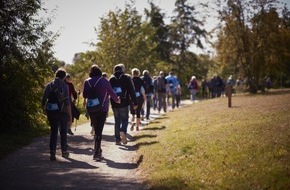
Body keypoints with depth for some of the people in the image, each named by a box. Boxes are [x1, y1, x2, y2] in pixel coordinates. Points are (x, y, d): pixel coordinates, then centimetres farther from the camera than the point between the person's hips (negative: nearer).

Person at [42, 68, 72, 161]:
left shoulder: (49, 85, 3)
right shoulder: (64, 86, -8)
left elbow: (43, 100, 1)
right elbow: (67, 102, -14)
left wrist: (44, 110, 17)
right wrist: (70, 116, -11)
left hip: (51, 112, 2)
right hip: (62, 112, -2)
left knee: (53, 131, 10)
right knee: (63, 132, 15)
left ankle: (52, 153, -2)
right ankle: (64, 152, 27)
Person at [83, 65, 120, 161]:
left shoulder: (87, 82, -1)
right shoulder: (104, 81, -7)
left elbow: (84, 94, 7)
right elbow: (111, 92, 0)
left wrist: (85, 101, 31)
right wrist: (117, 100, 19)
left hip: (91, 109, 3)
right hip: (102, 109, -3)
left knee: (96, 129, 19)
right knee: (99, 130, -3)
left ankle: (98, 150, 25)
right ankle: (97, 153, -8)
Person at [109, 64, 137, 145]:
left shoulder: (111, 79, 8)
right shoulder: (127, 78, -1)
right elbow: (132, 91, -5)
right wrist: (135, 102, -3)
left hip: (114, 104, 3)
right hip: (124, 103, -3)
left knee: (117, 121, 12)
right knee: (124, 119, 4)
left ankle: (117, 139, 9)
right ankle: (123, 131, -25)